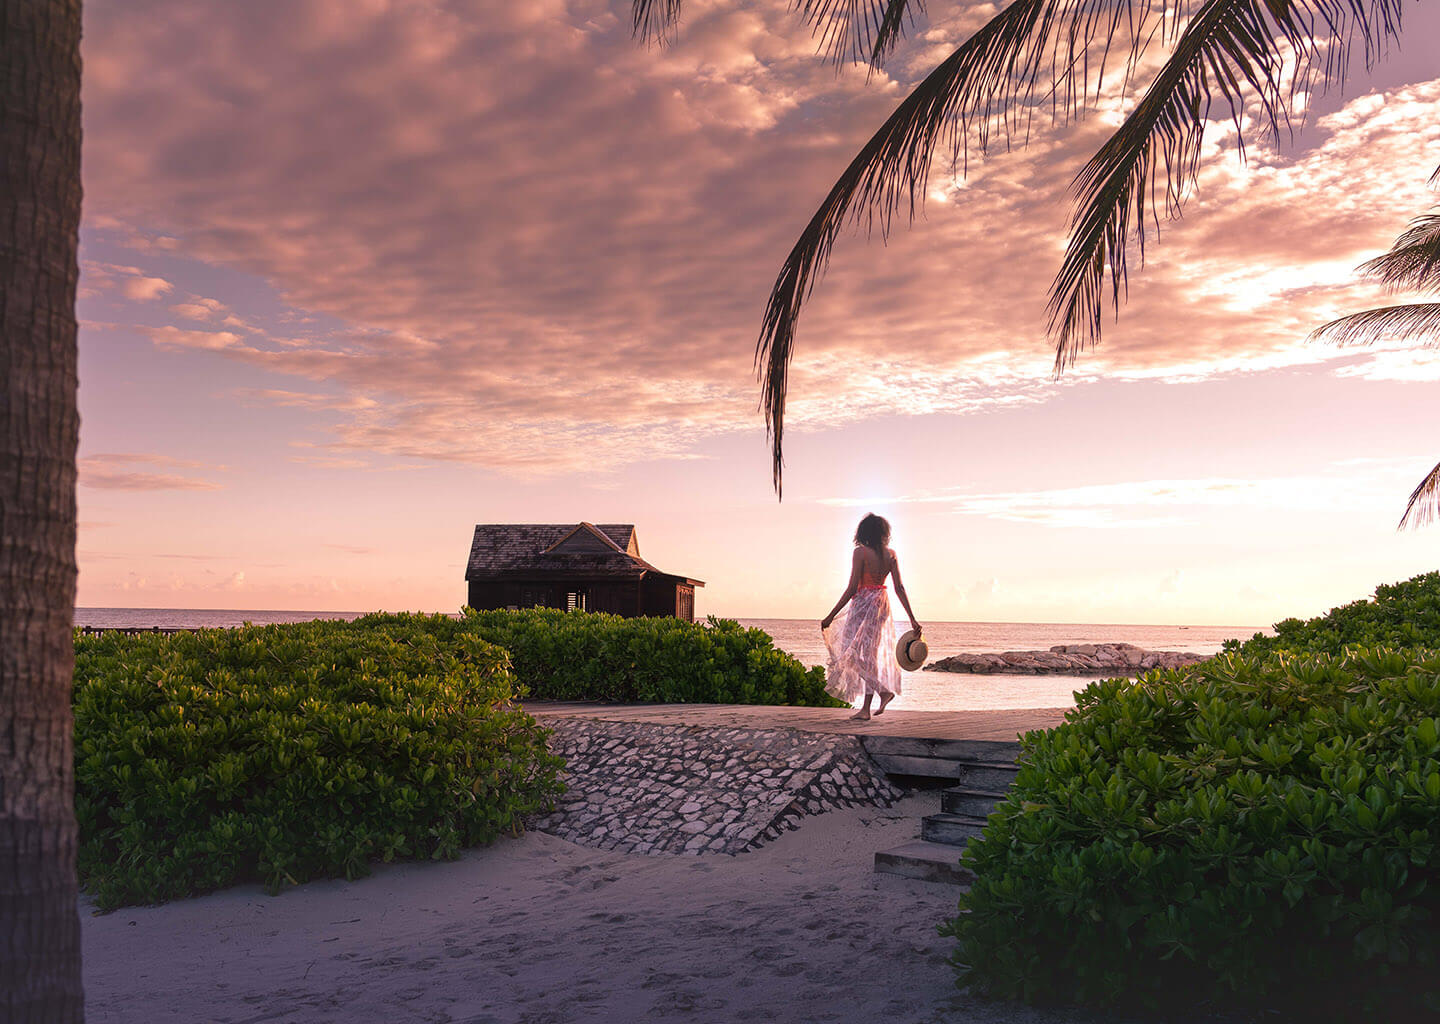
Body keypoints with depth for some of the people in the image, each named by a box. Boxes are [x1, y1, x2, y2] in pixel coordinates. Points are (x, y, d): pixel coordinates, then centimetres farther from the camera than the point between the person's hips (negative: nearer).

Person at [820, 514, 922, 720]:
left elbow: (852, 588, -15)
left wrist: (831, 616, -10)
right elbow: (899, 588, -1)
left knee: (854, 654, 0)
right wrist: (912, 619, 1)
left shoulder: (860, 552, -13)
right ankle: (866, 708, 14)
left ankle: (883, 690, -15)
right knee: (869, 655, 12)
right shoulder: (890, 555, 3)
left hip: (863, 604, -7)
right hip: (882, 604, 7)